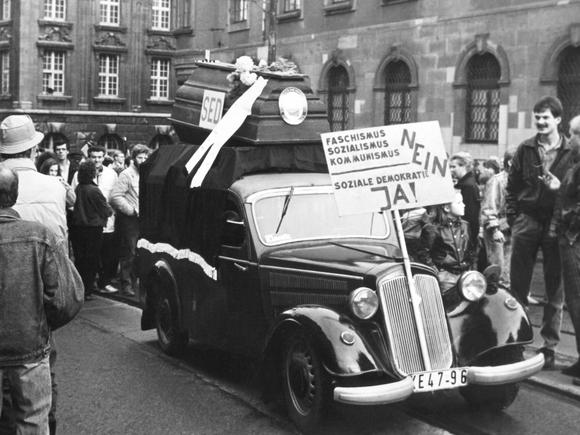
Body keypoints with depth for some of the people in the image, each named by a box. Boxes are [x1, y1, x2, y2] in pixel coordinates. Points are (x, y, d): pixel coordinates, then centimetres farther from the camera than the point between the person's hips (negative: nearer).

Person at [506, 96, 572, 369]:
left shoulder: (570, 152, 2)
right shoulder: (525, 149, 8)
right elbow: (511, 186, 10)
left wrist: (561, 188, -13)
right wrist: (513, 218, 3)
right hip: (527, 220, 1)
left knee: (555, 290, 4)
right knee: (518, 285, 5)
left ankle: (549, 347, 12)